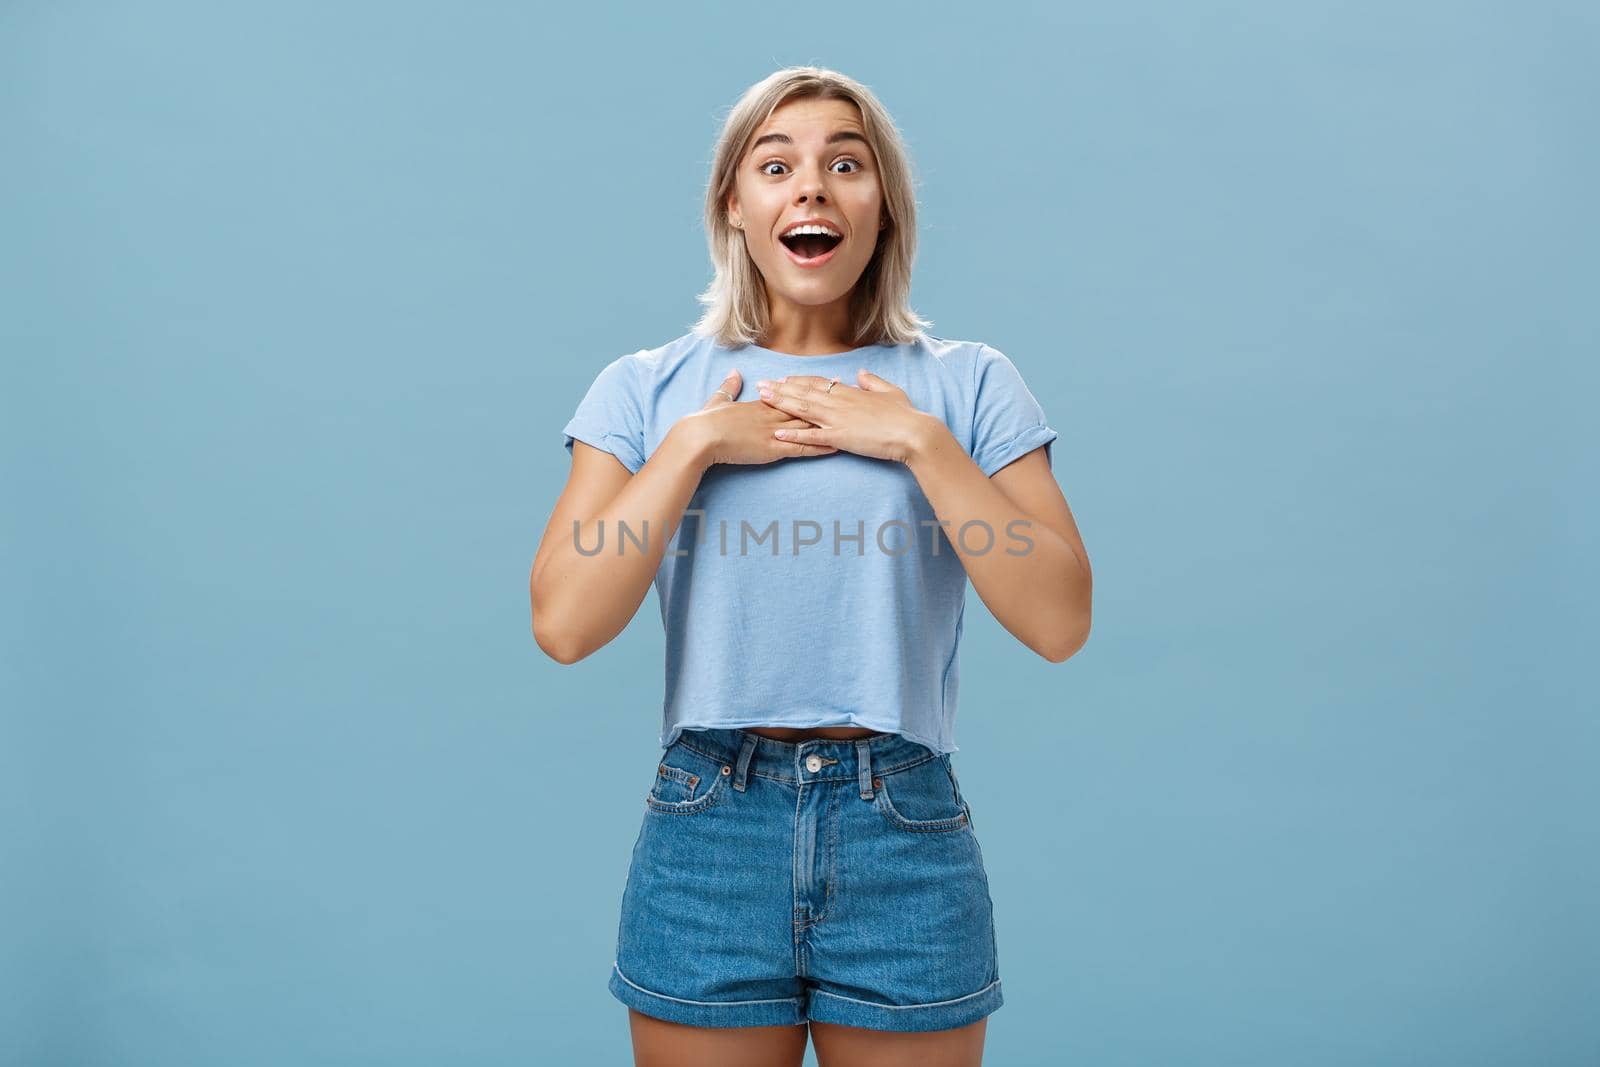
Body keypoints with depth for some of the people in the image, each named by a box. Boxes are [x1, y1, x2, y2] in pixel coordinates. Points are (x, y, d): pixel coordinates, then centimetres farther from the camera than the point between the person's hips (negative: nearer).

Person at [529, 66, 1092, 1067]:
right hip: (708, 834, 0)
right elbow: (564, 624, -9)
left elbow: (1058, 621, -9)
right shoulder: (648, 389, 2)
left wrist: (918, 440, -13)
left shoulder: (968, 385, 1)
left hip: (908, 842, 0)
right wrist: (696, 443, -12)